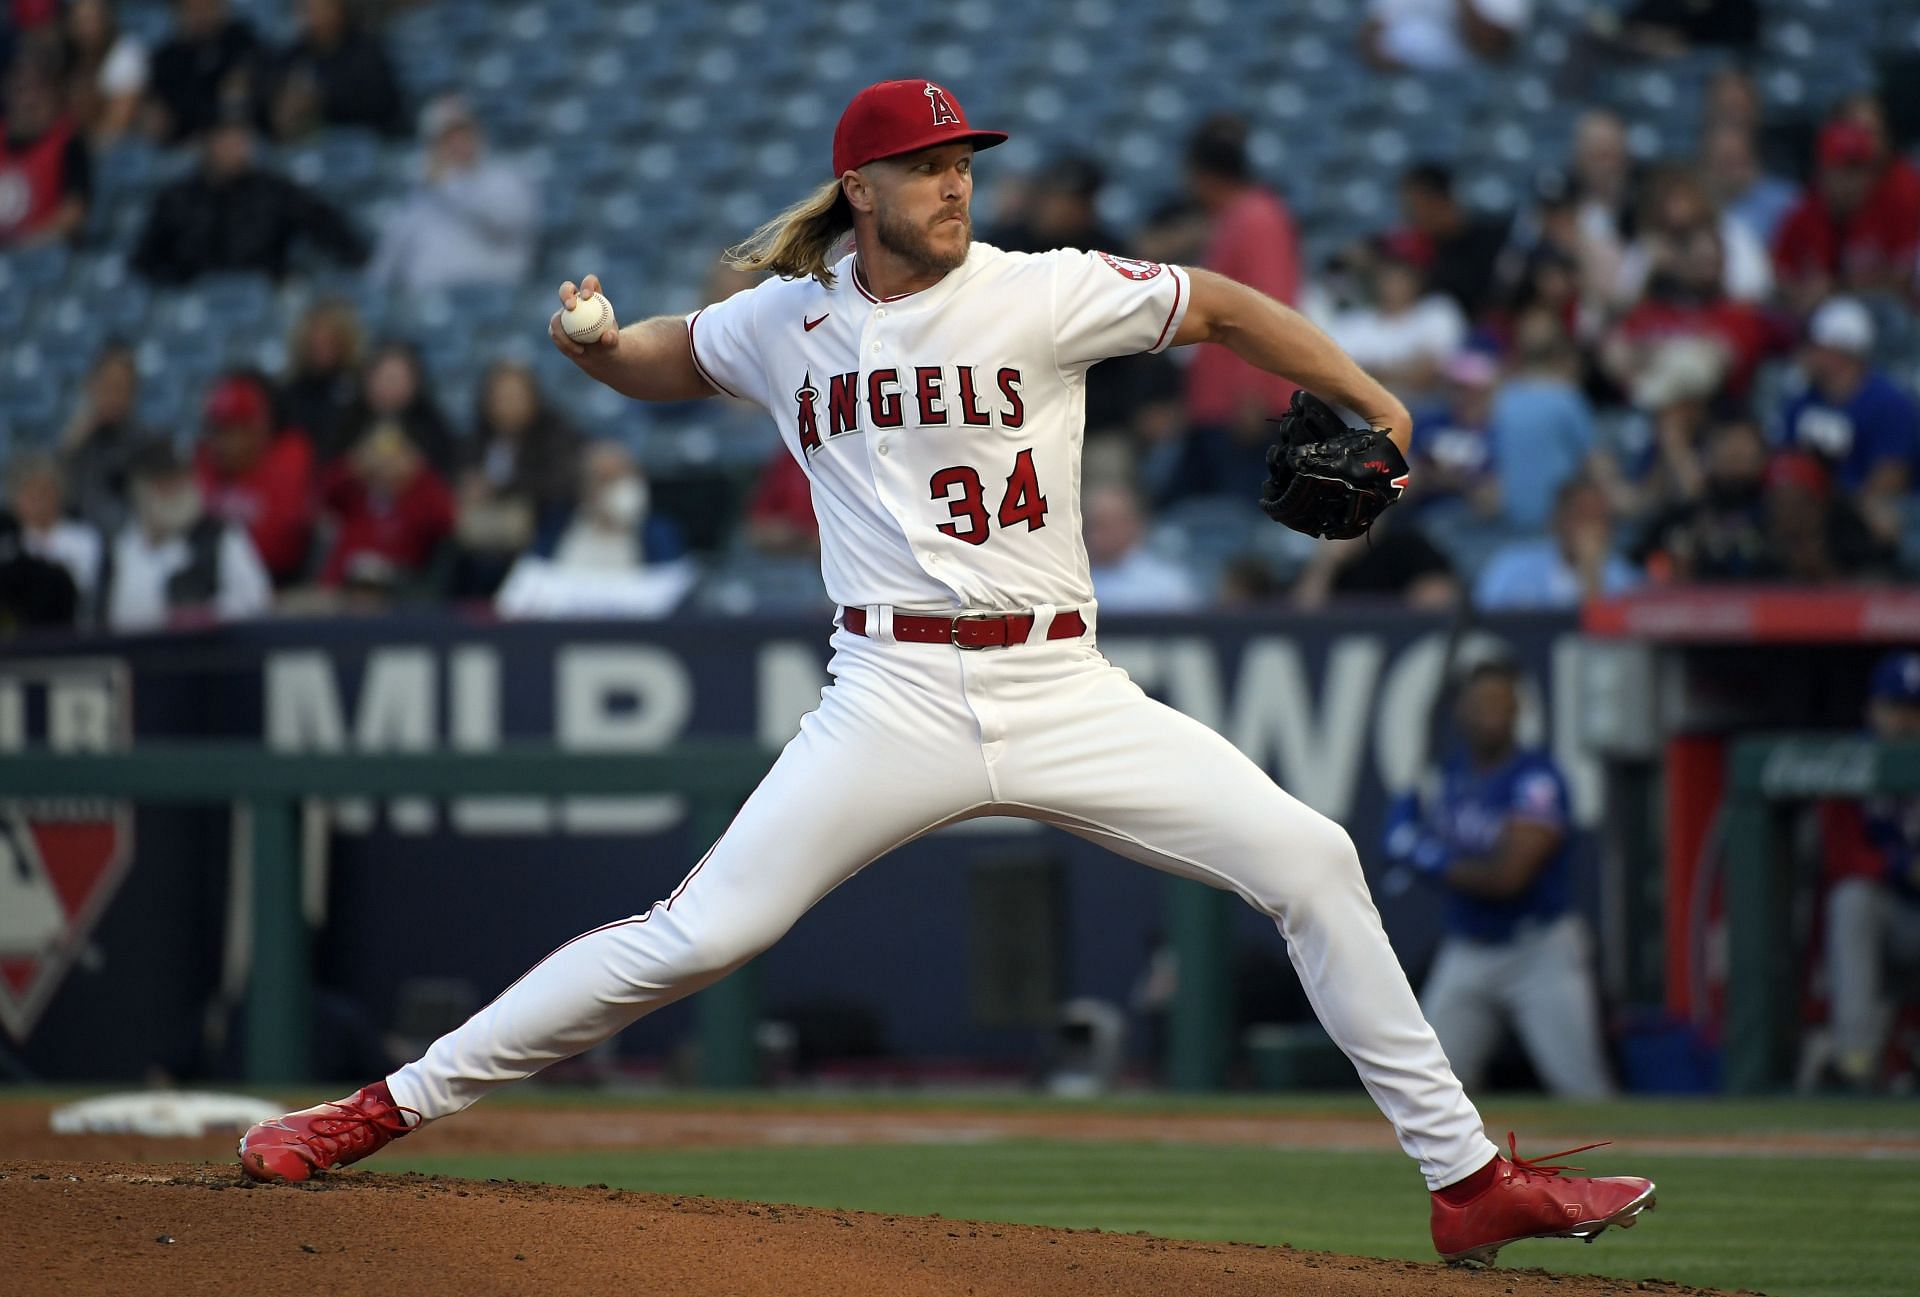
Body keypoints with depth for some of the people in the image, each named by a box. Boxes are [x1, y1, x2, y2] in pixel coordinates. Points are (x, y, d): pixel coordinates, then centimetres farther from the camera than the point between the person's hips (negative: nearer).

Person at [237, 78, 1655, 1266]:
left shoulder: (1042, 294, 0)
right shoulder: (783, 320, 7)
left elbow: (1222, 306, 6)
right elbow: (671, 361, 25)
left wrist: (1366, 396, -5)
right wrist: (594, 347, 3)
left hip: (1064, 692, 0)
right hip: (896, 703, 0)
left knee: (1310, 861, -10)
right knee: (697, 935, -10)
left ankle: (1469, 1181, -2)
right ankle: (388, 1108, -1)